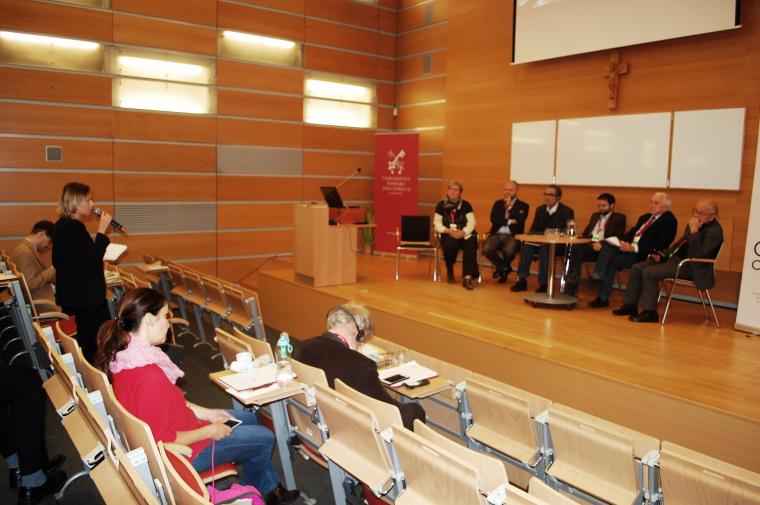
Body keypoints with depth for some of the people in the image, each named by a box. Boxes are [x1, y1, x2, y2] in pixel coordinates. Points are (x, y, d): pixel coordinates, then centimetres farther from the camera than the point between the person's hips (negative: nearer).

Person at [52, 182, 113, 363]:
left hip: (73, 292, 10)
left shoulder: (62, 225, 11)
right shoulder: (74, 227, -21)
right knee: (92, 339, -2)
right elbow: (94, 258, -22)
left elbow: (58, 261, 18)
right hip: (86, 294, -10)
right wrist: (102, 230, -17)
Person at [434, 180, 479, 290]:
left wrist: (463, 232, -20)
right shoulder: (441, 205, 7)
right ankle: (449, 272, -5)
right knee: (450, 245, -34)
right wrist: (449, 231, -16)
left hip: (464, 234, 1)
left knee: (471, 244, -32)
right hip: (448, 234, 0)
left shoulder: (466, 205, 7)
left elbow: (471, 222, -2)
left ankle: (467, 277, -35)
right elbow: (437, 224, 1)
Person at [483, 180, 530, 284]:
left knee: (509, 251, -36)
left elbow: (519, 220, -12)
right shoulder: (498, 203, 17)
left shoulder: (523, 206, 9)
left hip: (512, 236, -3)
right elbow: (493, 219, 1)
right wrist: (509, 221, -9)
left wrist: (509, 206, -6)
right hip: (497, 234, 3)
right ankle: (504, 268, 2)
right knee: (487, 249, -29)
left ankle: (501, 267, 4)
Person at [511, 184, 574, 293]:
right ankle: (522, 280, -27)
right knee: (527, 246, -26)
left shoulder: (567, 211, -3)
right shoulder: (540, 209, 13)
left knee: (545, 249, -36)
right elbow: (534, 229, 13)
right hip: (541, 241, 5)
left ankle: (544, 283, -31)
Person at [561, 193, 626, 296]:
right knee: (573, 247, -31)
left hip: (604, 248, -5)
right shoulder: (594, 216, 31)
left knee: (577, 249, -33)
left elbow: (618, 238, -3)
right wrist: (580, 237, 0)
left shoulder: (619, 218, 11)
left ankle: (572, 287, -30)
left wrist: (602, 244, -20)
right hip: (588, 244, 5)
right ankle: (571, 287, -34)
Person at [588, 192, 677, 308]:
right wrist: (622, 241, -1)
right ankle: (599, 276, -30)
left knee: (612, 261, -24)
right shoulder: (644, 217, 24)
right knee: (607, 247, -20)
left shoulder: (670, 221, -4)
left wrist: (634, 248, -24)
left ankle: (603, 298, -17)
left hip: (643, 254, -8)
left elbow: (660, 244, -16)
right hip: (629, 246, 8)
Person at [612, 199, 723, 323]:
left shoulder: (715, 231, -15)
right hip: (676, 257, 9)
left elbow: (698, 255, -26)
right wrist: (663, 254, 8)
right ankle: (630, 305, 4)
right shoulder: (695, 224, 11)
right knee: (636, 268, -3)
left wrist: (694, 232, -26)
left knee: (649, 272, -25)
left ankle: (649, 312, -14)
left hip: (691, 266, -9)